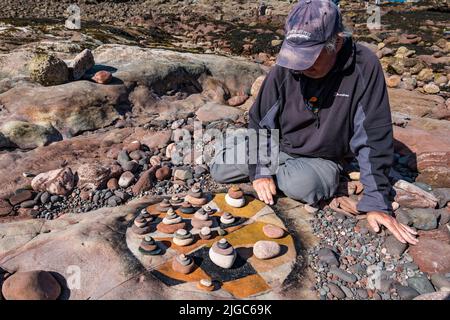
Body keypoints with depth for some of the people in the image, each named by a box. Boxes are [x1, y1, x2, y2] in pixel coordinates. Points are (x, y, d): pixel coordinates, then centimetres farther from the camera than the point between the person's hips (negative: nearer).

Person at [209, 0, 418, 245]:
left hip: (322, 159, -1)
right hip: (276, 147, 2)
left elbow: (374, 138, -18)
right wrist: (261, 169, -13)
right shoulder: (285, 68, -14)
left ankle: (279, 173, 1)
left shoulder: (364, 67, -21)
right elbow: (260, 122, -4)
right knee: (219, 170, -9)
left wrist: (377, 203, -19)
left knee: (302, 185, -34)